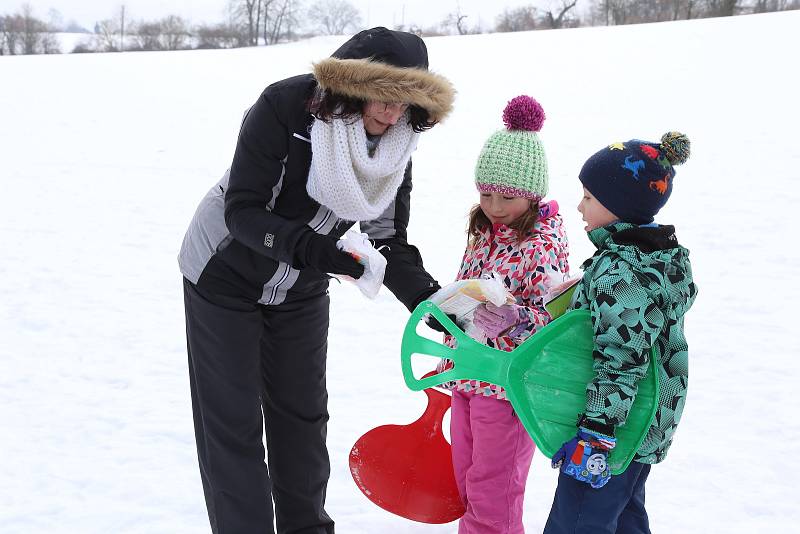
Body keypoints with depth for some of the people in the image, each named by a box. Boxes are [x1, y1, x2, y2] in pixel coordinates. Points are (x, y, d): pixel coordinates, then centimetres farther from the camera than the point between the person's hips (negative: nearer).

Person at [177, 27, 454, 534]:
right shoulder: (284, 107, -29)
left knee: (303, 414, 14)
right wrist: (306, 245, -45)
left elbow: (390, 241, -12)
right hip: (225, 279, -5)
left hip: (300, 291, 5)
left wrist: (427, 297, -28)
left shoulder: (396, 145, -14)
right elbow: (242, 211, -30)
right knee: (233, 422, 1)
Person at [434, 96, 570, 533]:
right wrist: (450, 361, 22)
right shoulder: (485, 232, 7)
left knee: (491, 491, 4)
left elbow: (555, 316, -21)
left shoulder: (542, 248, -18)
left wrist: (514, 319, -39)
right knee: (467, 478, 20)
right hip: (468, 375, 8)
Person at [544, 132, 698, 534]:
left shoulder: (621, 273, -24)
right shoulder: (665, 255, 7)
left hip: (614, 427, -10)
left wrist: (594, 436, -27)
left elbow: (620, 361, -28)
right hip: (646, 424, 10)